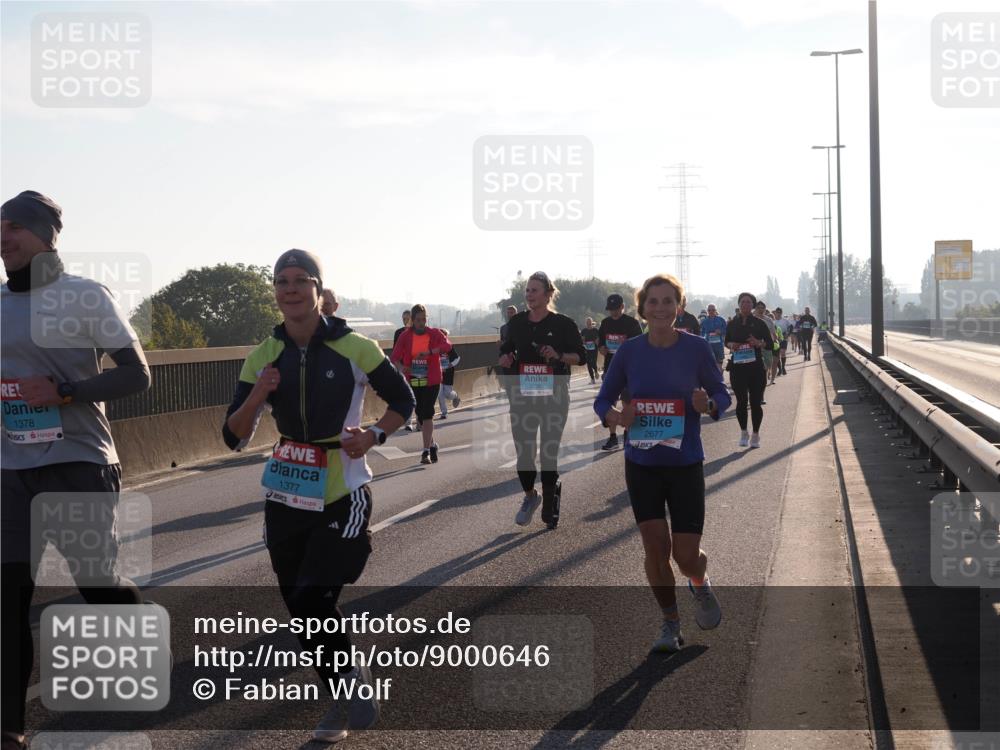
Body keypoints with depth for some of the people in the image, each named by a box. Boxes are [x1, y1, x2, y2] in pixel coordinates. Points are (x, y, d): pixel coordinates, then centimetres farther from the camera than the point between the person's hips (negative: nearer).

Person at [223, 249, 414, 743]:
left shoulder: (354, 349, -7)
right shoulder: (263, 357, 1)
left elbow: (403, 401, 5)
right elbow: (235, 438, 0)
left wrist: (375, 435, -14)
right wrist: (257, 395, -19)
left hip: (343, 497, -4)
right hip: (286, 500, 4)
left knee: (312, 602, -15)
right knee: (300, 610, 10)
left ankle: (350, 677, 14)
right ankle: (343, 700, 31)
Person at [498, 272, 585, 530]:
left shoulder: (563, 324, -2)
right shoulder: (517, 322, 9)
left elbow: (580, 356, 0)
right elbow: (506, 350, 21)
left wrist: (558, 356, -17)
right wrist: (506, 358, -1)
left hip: (554, 395, -3)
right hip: (522, 395, 3)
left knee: (549, 451, -1)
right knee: (523, 450, 2)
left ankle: (549, 507, 14)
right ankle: (530, 495, 28)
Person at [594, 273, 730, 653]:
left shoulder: (696, 348, -8)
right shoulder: (629, 351, -4)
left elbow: (722, 394, 2)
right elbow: (603, 400, 5)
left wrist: (708, 405, -21)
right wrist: (618, 417, -18)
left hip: (686, 464, -1)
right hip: (641, 463, 1)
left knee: (686, 555, -3)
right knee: (656, 546, 2)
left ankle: (700, 584, 34)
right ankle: (670, 623, 21)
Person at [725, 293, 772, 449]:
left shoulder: (759, 323, 1)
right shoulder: (732, 323, 6)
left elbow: (770, 344, 3)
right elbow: (726, 341, 18)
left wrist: (759, 343, -17)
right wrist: (731, 345, -5)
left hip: (756, 366, -1)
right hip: (737, 367, 1)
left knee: (755, 402, 0)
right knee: (741, 401, 0)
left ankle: (755, 435, 11)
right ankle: (743, 433, 17)